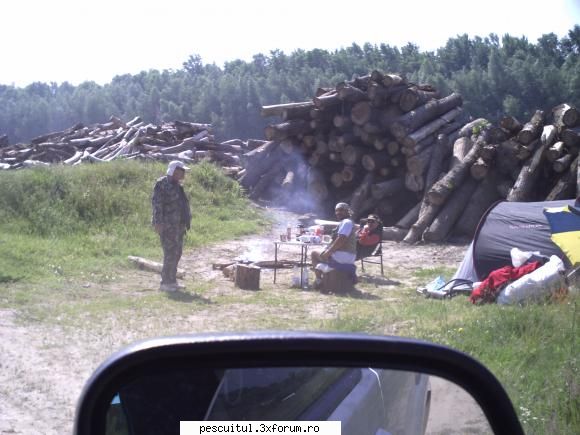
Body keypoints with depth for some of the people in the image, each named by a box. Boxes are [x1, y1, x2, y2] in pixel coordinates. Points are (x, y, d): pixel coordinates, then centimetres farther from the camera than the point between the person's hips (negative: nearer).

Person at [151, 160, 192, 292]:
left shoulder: (176, 185, 17)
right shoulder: (162, 184, -11)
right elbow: (156, 203, -17)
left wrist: (184, 224, 23)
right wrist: (158, 222, -23)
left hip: (178, 225, 10)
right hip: (168, 225, -10)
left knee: (177, 253, 11)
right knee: (170, 253, -11)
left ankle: (172, 281, 18)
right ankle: (165, 283, -7)